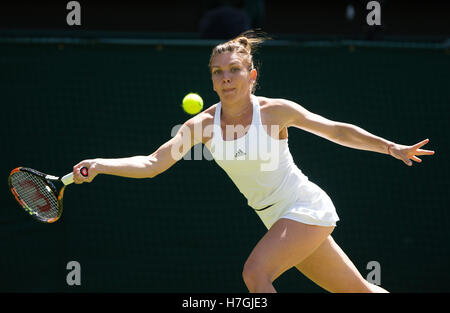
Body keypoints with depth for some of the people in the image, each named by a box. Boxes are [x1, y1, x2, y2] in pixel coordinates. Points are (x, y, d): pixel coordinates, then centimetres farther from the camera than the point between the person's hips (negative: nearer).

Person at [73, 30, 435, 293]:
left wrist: (392, 148, -4)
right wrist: (99, 164, -25)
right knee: (357, 291, 13)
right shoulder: (203, 124, -3)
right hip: (280, 219, 5)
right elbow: (153, 163, -10)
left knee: (256, 272, -26)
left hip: (307, 208, -5)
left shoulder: (275, 110, -13)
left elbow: (337, 130, -1)